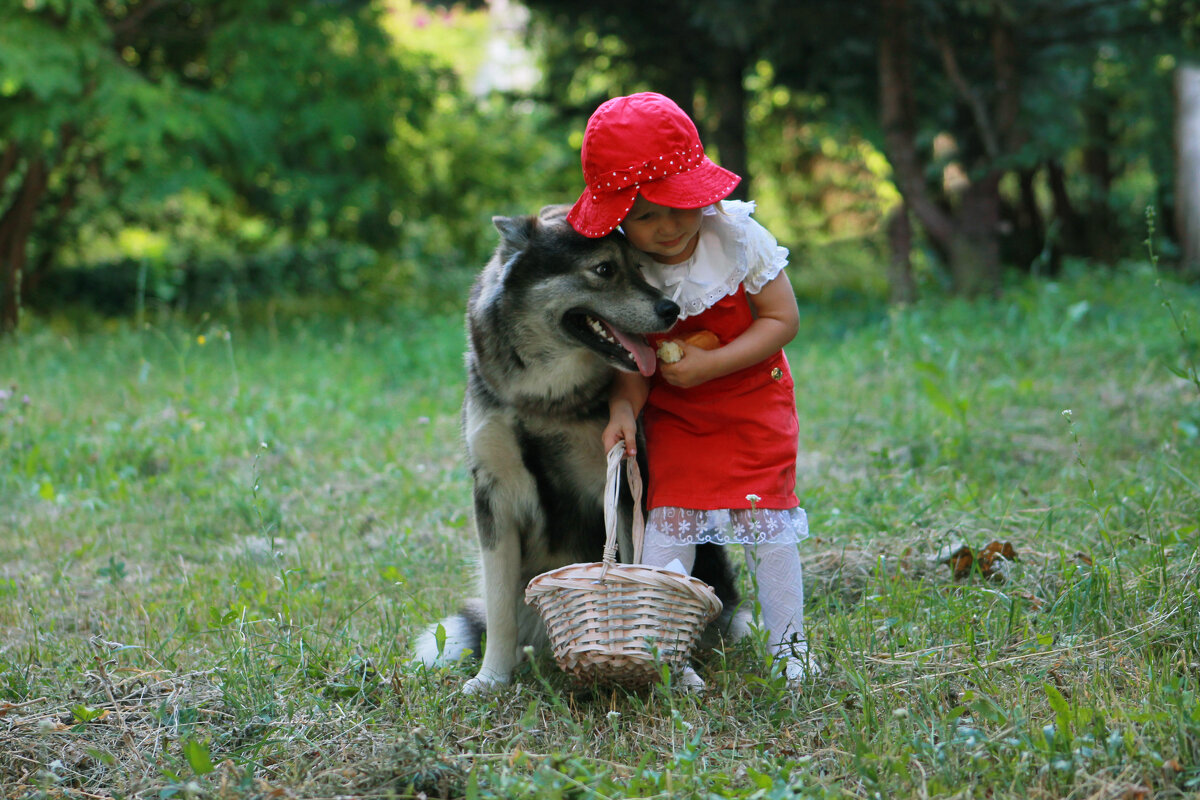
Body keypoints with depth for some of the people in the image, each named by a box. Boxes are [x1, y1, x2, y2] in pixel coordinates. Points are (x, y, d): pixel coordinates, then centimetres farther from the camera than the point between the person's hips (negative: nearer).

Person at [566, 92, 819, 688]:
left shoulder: (736, 236, -21)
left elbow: (782, 319, -17)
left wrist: (710, 364, -26)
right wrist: (625, 408, -27)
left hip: (751, 399, -1)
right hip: (673, 413, 2)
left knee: (763, 517, -5)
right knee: (667, 517, -7)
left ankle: (789, 644, 6)